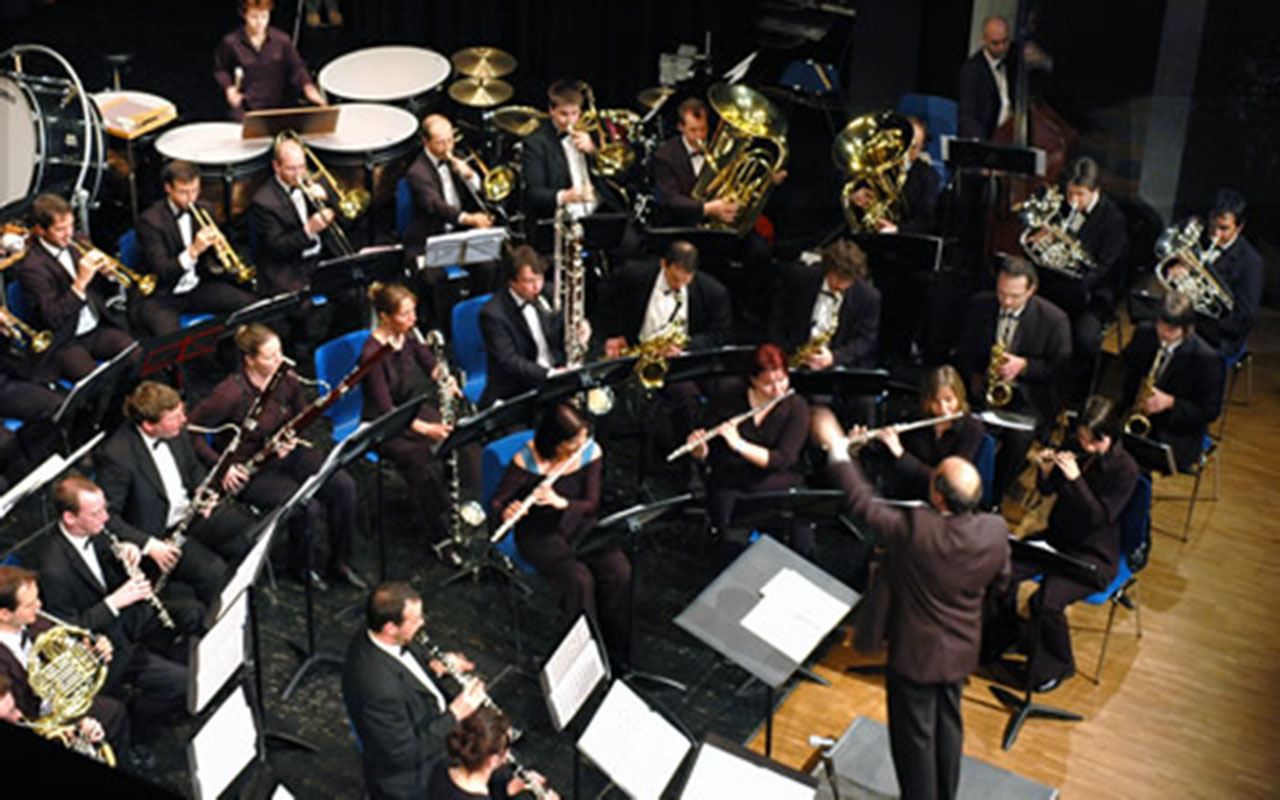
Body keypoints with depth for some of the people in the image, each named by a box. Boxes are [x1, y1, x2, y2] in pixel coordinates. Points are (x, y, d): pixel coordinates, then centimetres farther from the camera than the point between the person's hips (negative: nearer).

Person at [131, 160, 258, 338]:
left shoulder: (202, 210, 4)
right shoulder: (150, 220, -14)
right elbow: (161, 272, -20)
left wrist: (219, 248, -15)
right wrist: (193, 251, -33)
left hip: (198, 287, 6)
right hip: (161, 296, -6)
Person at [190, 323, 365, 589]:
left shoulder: (287, 381, -6)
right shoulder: (230, 394, -24)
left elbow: (301, 418, 13)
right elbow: (189, 431, -18)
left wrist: (293, 438, -8)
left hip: (285, 455, 6)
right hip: (248, 471, -6)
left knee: (343, 485, -13)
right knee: (308, 507, -25)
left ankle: (340, 564, 5)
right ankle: (300, 566, 7)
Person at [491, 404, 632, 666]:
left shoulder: (591, 452, -8)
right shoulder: (528, 461, -18)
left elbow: (592, 504, -6)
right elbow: (496, 501, -10)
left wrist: (560, 502, -27)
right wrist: (507, 512, -35)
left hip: (578, 526, 4)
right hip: (539, 533, -4)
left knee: (619, 571, -21)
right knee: (579, 579, -29)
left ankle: (617, 648, -3)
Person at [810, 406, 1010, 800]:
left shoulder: (913, 529, -33)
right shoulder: (995, 532, -19)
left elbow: (861, 503, -22)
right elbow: (1000, 578, -1)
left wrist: (836, 447, -14)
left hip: (915, 652, -5)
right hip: (961, 649, 5)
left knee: (915, 736, 13)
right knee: (948, 726, 26)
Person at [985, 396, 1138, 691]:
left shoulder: (1126, 469, -16)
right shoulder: (1075, 450, -1)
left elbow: (1101, 518, -22)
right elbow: (1046, 490, 9)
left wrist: (1075, 478, -29)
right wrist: (1045, 470, -13)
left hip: (1094, 555, -6)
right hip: (1057, 538, 6)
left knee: (1047, 601, -28)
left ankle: (1057, 666, 0)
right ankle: (1003, 633, 14)